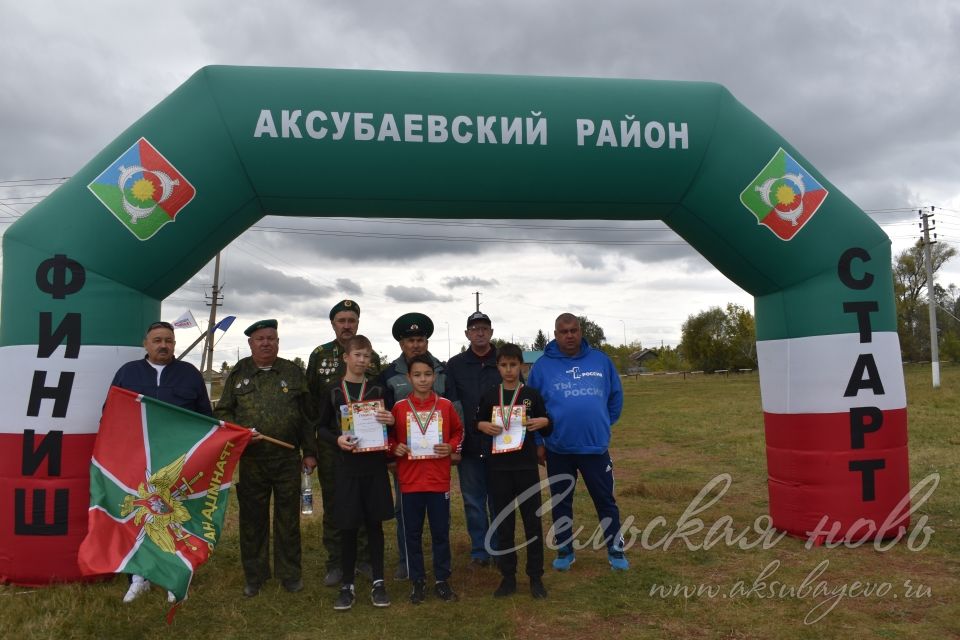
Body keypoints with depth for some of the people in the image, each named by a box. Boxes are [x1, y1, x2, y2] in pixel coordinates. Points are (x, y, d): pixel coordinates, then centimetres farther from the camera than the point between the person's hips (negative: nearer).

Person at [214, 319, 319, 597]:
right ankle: (254, 575, 25)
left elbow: (307, 415, 6)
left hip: (288, 460, 0)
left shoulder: (293, 373, 5)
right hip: (250, 460, 1)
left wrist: (309, 452, 3)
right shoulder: (238, 374, 6)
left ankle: (290, 574, 23)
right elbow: (222, 412, 8)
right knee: (252, 518, 10)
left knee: (288, 518, 8)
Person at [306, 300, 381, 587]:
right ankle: (336, 563, 19)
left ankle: (365, 559, 21)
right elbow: (310, 401, 3)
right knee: (333, 504, 7)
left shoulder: (372, 357, 5)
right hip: (330, 442, 0)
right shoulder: (319, 355, 2)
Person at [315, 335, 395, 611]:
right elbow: (321, 427, 5)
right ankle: (347, 585, 18)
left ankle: (378, 582, 19)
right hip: (346, 464, -1)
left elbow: (388, 424, 10)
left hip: (374, 464, 1)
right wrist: (336, 439, -14)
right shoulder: (333, 389, 1)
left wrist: (390, 422, -13)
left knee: (374, 523, 8)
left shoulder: (377, 389, 4)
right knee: (347, 526, 3)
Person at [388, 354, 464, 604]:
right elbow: (389, 436, 9)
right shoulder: (399, 407, -2)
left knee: (441, 532, 9)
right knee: (413, 533, 9)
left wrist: (451, 447, -6)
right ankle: (418, 581, 23)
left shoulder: (445, 405, 0)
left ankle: (442, 580, 23)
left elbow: (458, 431, 12)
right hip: (410, 482, 0)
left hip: (439, 481, 0)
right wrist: (394, 448, -11)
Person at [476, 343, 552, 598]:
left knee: (533, 520, 4)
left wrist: (545, 422, -14)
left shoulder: (532, 394, 2)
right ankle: (508, 577, 18)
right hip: (498, 466, 1)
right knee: (503, 522, 7)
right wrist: (482, 426, -9)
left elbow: (546, 432, 7)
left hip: (526, 465, -1)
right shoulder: (489, 396, 4)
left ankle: (536, 576, 16)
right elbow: (476, 423, 12)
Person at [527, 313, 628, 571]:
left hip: (595, 446, 0)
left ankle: (616, 550, 25)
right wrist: (538, 442, 0)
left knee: (605, 500, 10)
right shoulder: (542, 366, -4)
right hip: (557, 449, 0)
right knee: (561, 502, 13)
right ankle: (564, 551, 28)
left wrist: (604, 424, 12)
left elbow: (615, 396, 11)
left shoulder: (601, 360, -1)